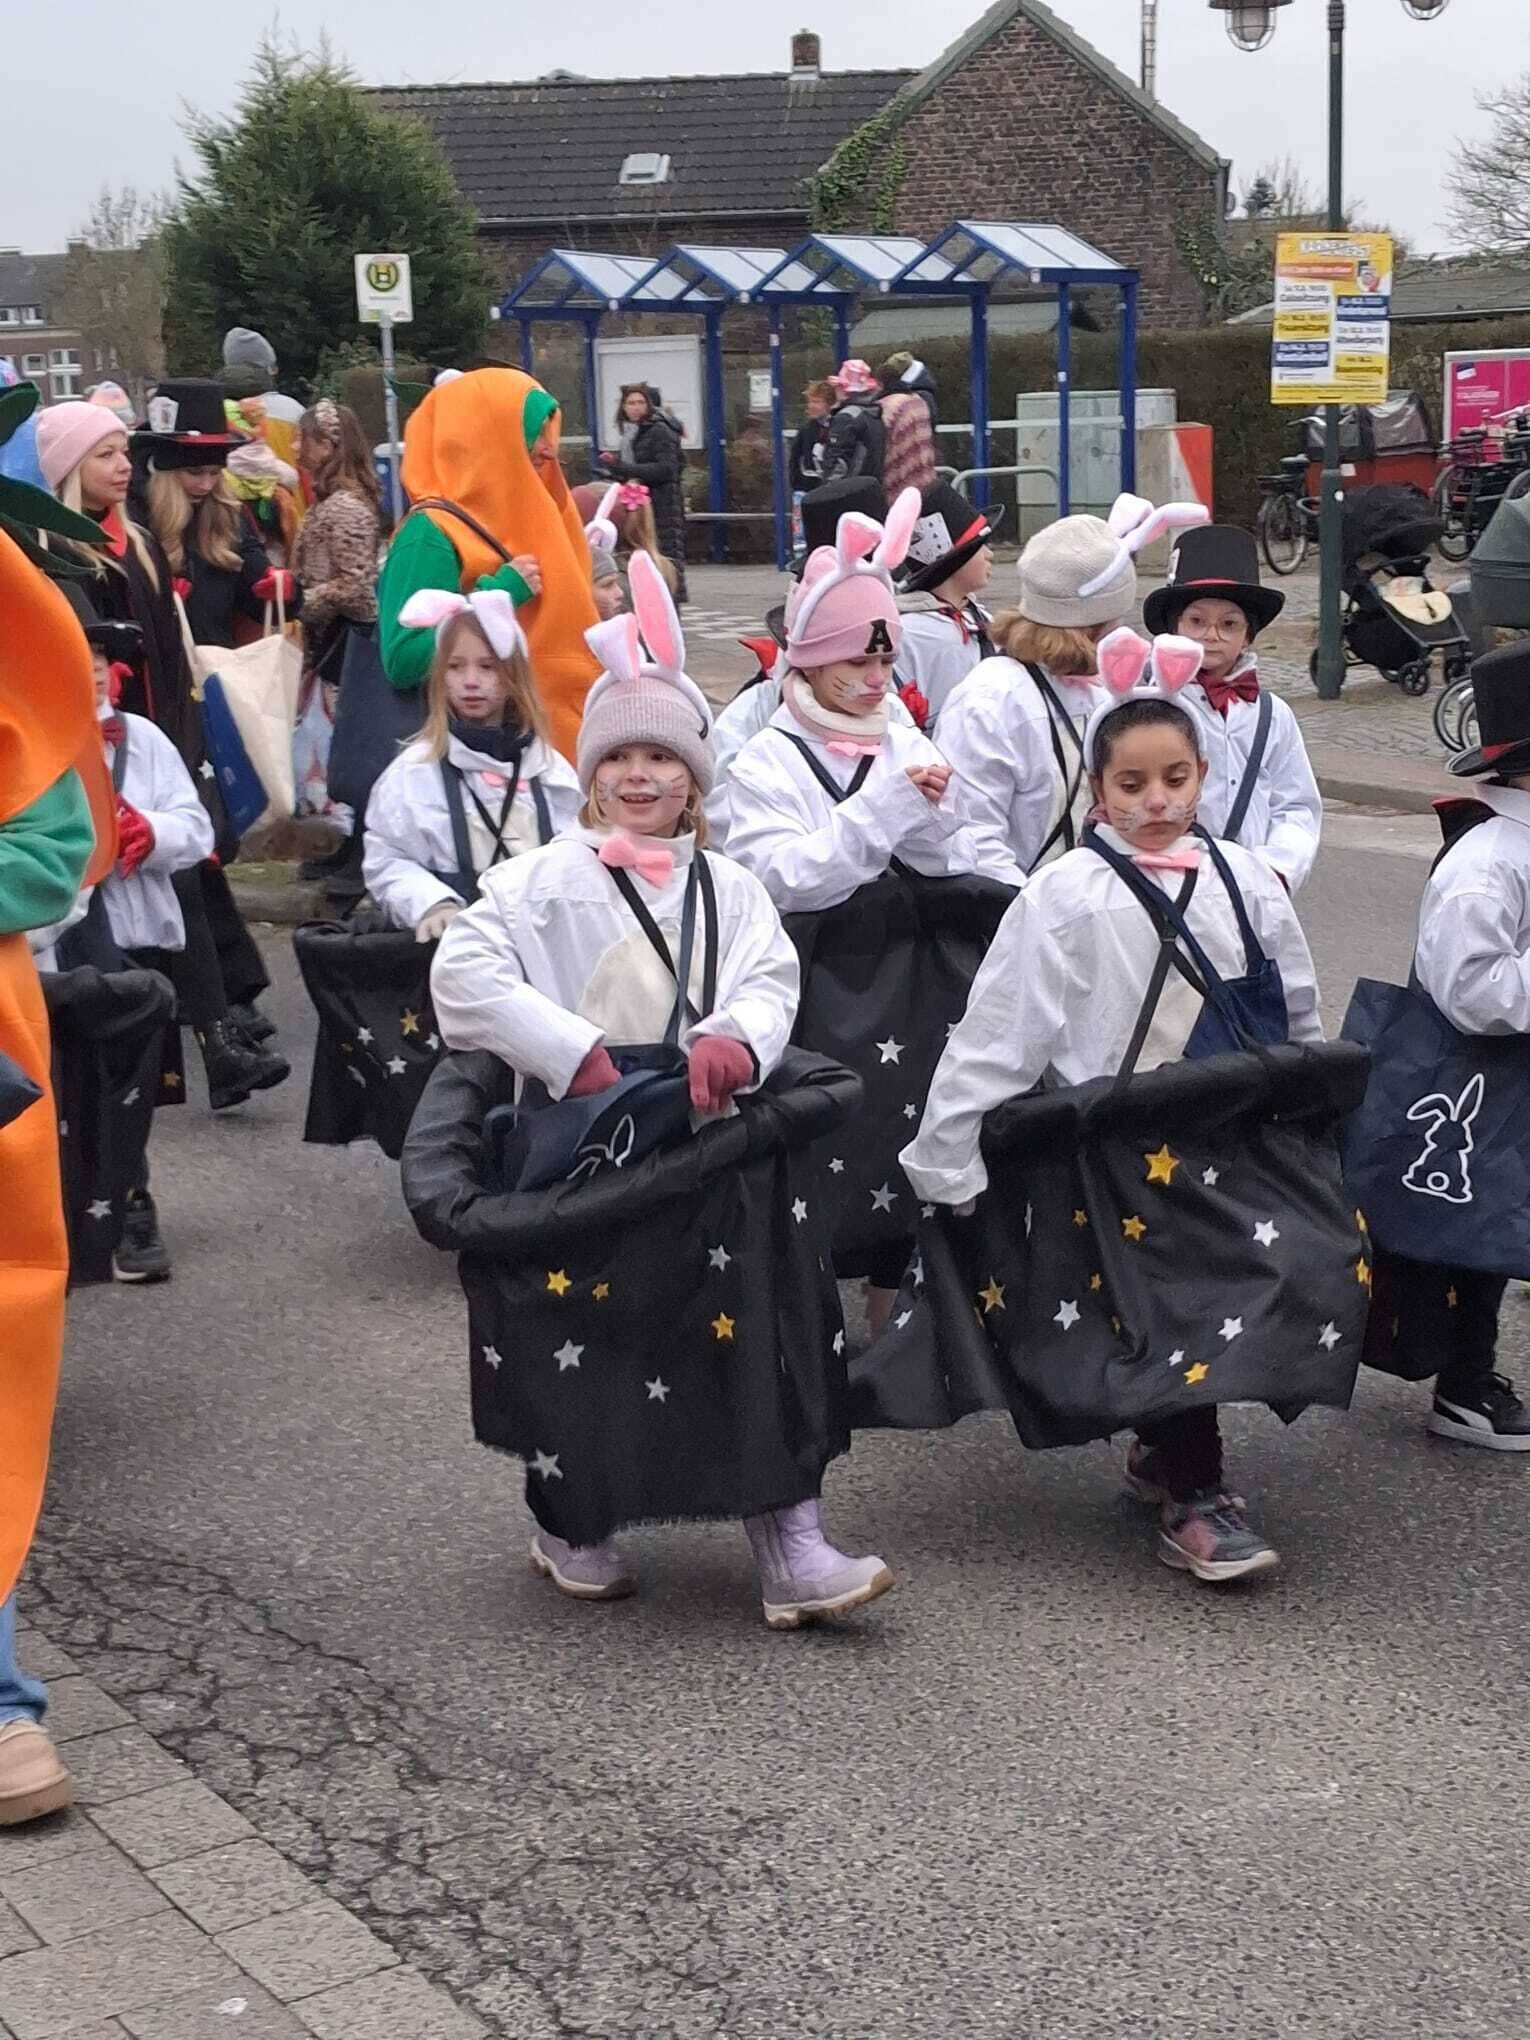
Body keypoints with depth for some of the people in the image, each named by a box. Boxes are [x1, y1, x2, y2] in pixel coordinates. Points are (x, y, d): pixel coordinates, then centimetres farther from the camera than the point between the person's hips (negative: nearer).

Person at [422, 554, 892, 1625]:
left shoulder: (729, 887, 15)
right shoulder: (549, 879, 3)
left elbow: (770, 980, 0)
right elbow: (463, 974, -10)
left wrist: (733, 1039, -24)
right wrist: (576, 1054, -17)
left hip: (704, 1141, 3)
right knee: (585, 1354, 1)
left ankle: (789, 1539, -9)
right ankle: (574, 1523, 28)